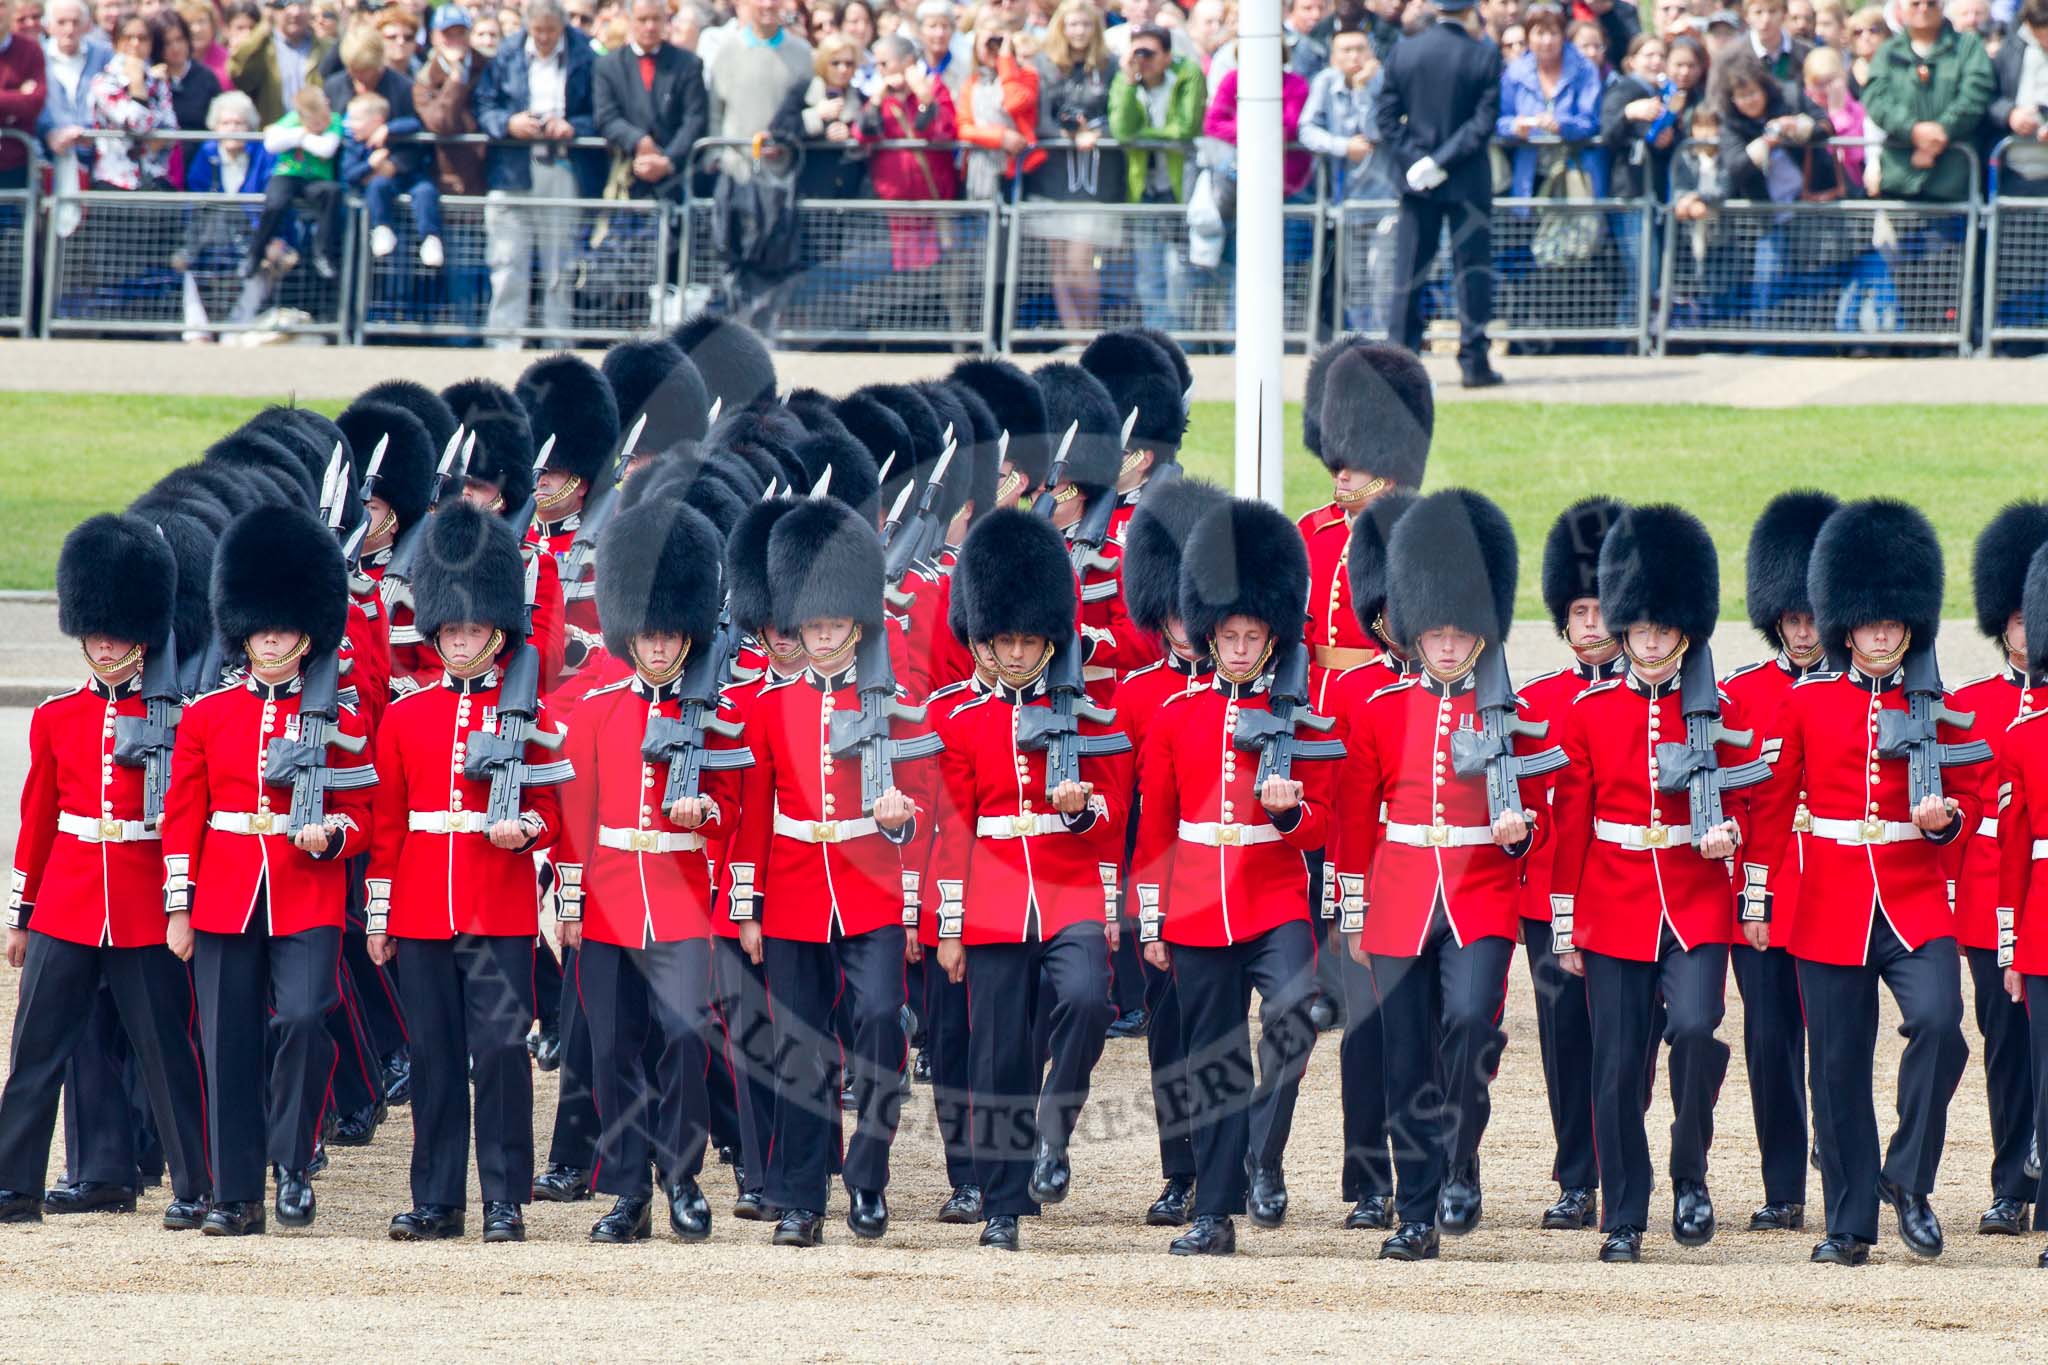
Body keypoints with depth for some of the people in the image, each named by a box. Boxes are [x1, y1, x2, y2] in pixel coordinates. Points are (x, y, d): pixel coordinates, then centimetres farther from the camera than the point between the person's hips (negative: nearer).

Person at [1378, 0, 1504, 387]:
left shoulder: (1403, 52, 0)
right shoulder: (1484, 57, -8)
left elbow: (1387, 115, -1)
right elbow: (1485, 121, -13)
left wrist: (1412, 159, -4)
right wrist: (1443, 160, -13)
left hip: (1416, 179, 2)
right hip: (1468, 181, -2)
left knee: (1409, 269, 7)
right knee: (1472, 268, 3)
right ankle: (1473, 361, 0)